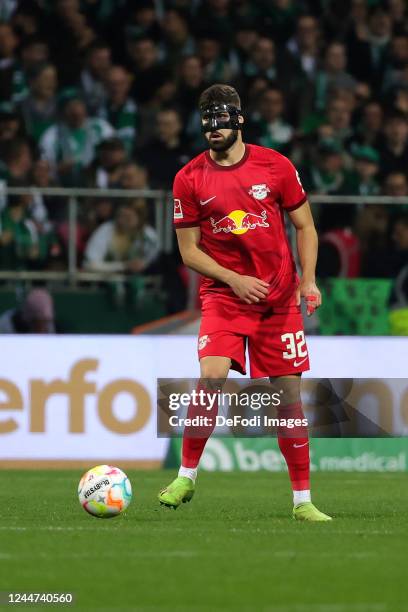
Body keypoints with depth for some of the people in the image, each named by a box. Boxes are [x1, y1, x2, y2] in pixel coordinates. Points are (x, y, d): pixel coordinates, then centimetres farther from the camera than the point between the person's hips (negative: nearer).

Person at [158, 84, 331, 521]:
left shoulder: (276, 166, 0)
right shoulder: (189, 179, -2)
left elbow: (305, 227, 8)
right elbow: (189, 251, 2)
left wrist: (308, 281, -5)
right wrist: (234, 280, -12)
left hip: (280, 298, 1)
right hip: (223, 295, -1)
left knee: (289, 395, 1)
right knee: (212, 376, -23)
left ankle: (302, 501, 9)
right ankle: (186, 477, -9)